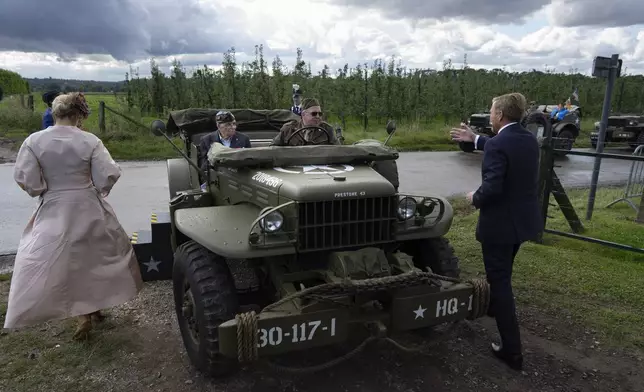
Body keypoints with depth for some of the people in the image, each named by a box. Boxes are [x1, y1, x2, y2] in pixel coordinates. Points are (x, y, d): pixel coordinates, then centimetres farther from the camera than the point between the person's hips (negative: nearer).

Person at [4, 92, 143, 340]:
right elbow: (109, 176, -12)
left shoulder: (34, 141, -8)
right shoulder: (90, 141, -10)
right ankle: (94, 307, 33)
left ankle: (83, 316, 7)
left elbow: (25, 180, -11)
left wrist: (42, 190, 9)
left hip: (55, 213, 0)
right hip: (89, 209, 1)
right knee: (92, 258, 20)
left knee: (62, 264, 11)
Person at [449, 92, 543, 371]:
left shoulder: (496, 144, -23)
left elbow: (492, 188, -29)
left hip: (500, 222, -8)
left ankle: (512, 350, 7)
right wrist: (474, 139, 26)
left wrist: (475, 198, -9)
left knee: (500, 281, 1)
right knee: (501, 273, 29)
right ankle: (492, 306, 53)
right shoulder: (529, 139, 4)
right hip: (523, 219, 9)